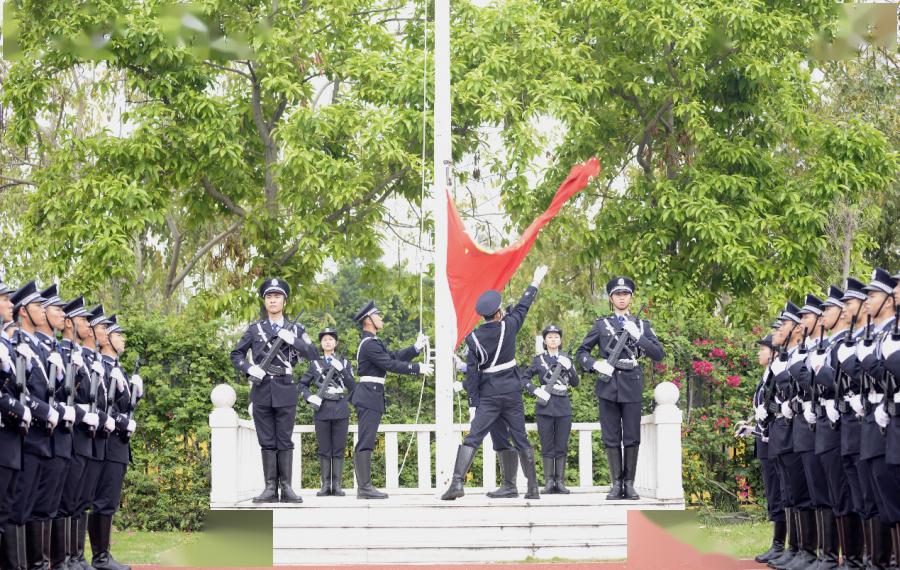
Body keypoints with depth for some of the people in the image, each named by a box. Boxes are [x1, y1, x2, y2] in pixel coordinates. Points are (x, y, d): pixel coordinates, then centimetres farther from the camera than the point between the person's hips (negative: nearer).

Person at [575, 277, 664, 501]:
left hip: (631, 386, 0)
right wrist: (595, 364, -7)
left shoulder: (642, 325, 12)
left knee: (632, 438, -1)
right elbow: (581, 352, 13)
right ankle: (616, 483, 6)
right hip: (608, 386, 0)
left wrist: (638, 337, -9)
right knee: (611, 438, 1)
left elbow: (659, 354, 4)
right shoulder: (601, 324, 11)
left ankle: (629, 483, 5)